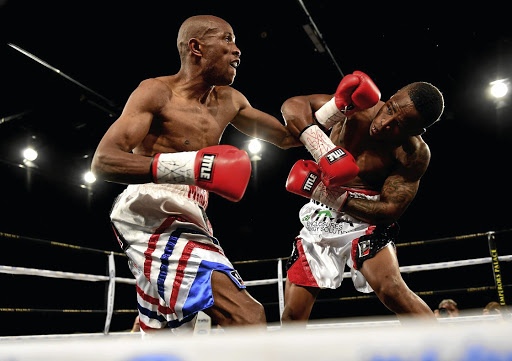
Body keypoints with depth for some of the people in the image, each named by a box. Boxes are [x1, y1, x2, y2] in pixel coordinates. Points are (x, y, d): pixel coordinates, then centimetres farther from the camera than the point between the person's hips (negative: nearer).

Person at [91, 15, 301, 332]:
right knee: (248, 318, -24)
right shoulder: (157, 92, -4)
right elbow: (103, 161, -16)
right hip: (153, 217, -8)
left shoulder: (229, 101, 16)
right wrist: (188, 166, -30)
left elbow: (285, 137, 25)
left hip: (186, 220, 9)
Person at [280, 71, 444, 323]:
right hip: (319, 217, 2)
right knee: (293, 312, 3)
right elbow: (293, 106, -14)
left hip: (365, 218, -2)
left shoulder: (415, 155, -14)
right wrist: (321, 148, -30)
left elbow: (391, 209, -15)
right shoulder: (357, 106, -11)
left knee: (392, 289, -29)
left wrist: (336, 199, -26)